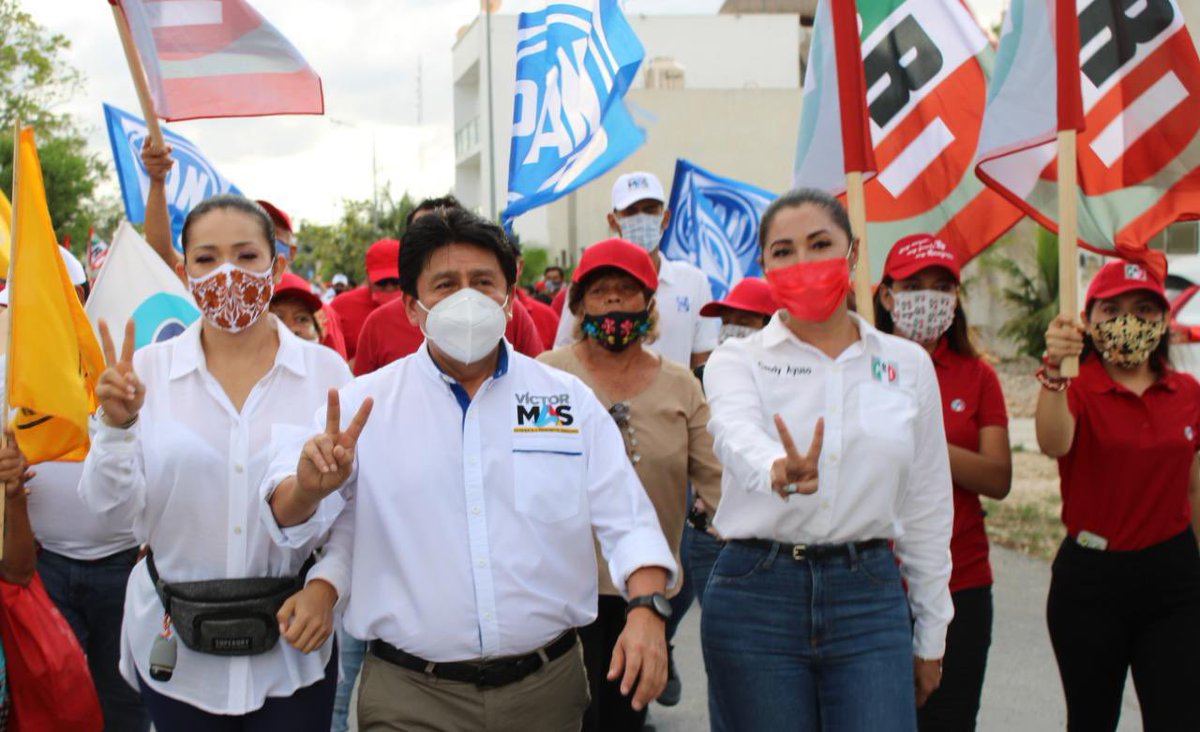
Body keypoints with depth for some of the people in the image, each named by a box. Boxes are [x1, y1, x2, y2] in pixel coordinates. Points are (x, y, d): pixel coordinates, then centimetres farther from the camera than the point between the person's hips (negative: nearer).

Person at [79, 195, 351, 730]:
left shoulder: (325, 371, -3)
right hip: (174, 648, 1)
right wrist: (116, 425, -18)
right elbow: (113, 507, -3)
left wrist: (324, 586, -13)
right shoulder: (147, 370, -1)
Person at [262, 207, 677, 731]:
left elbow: (627, 521, 4)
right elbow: (283, 515, -5)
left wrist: (645, 607, -13)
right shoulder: (363, 404, 1)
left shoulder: (568, 399, 5)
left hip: (548, 688, 2)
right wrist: (308, 488, -28)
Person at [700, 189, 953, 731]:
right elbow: (737, 432, -24)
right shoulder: (738, 358, 1)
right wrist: (779, 472, -47)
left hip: (870, 602, 1)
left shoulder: (908, 364, 7)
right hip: (756, 599, -1)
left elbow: (927, 506, 12)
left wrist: (930, 636, 14)